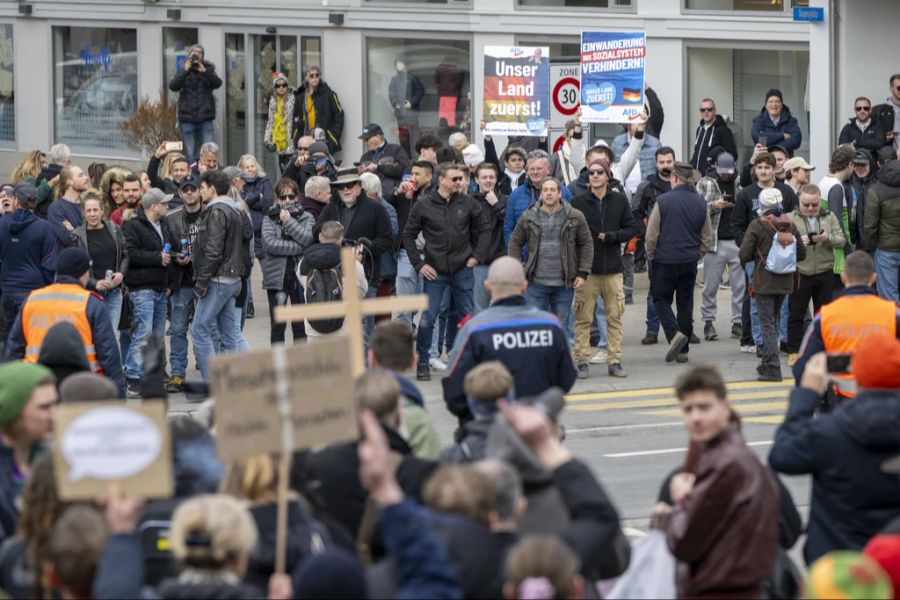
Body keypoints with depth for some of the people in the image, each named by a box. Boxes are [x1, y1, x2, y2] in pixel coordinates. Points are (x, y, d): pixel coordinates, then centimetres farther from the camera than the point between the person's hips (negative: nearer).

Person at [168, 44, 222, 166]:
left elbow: (217, 83, -8)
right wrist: (185, 71, -14)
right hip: (187, 118, 0)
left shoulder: (208, 70, 10)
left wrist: (204, 72, -19)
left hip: (205, 117, 0)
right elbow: (173, 86, -6)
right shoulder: (183, 72, 10)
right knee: (190, 154, -1)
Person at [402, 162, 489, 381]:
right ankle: (422, 364, 6)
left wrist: (477, 256, 2)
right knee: (428, 318, -3)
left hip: (463, 270, 2)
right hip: (435, 271, -2)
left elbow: (483, 229, 11)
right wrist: (418, 264, -2)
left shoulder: (467, 203, 1)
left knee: (468, 316, 6)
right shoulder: (423, 206, -4)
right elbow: (408, 235, 4)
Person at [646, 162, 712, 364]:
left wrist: (651, 255, 8)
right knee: (685, 303, 11)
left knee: (660, 299, 9)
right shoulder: (701, 204, 1)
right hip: (690, 263, 4)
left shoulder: (663, 201, -11)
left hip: (665, 260, -4)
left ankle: (675, 334, -14)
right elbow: (707, 236, 8)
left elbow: (652, 234, -8)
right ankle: (682, 350, 14)